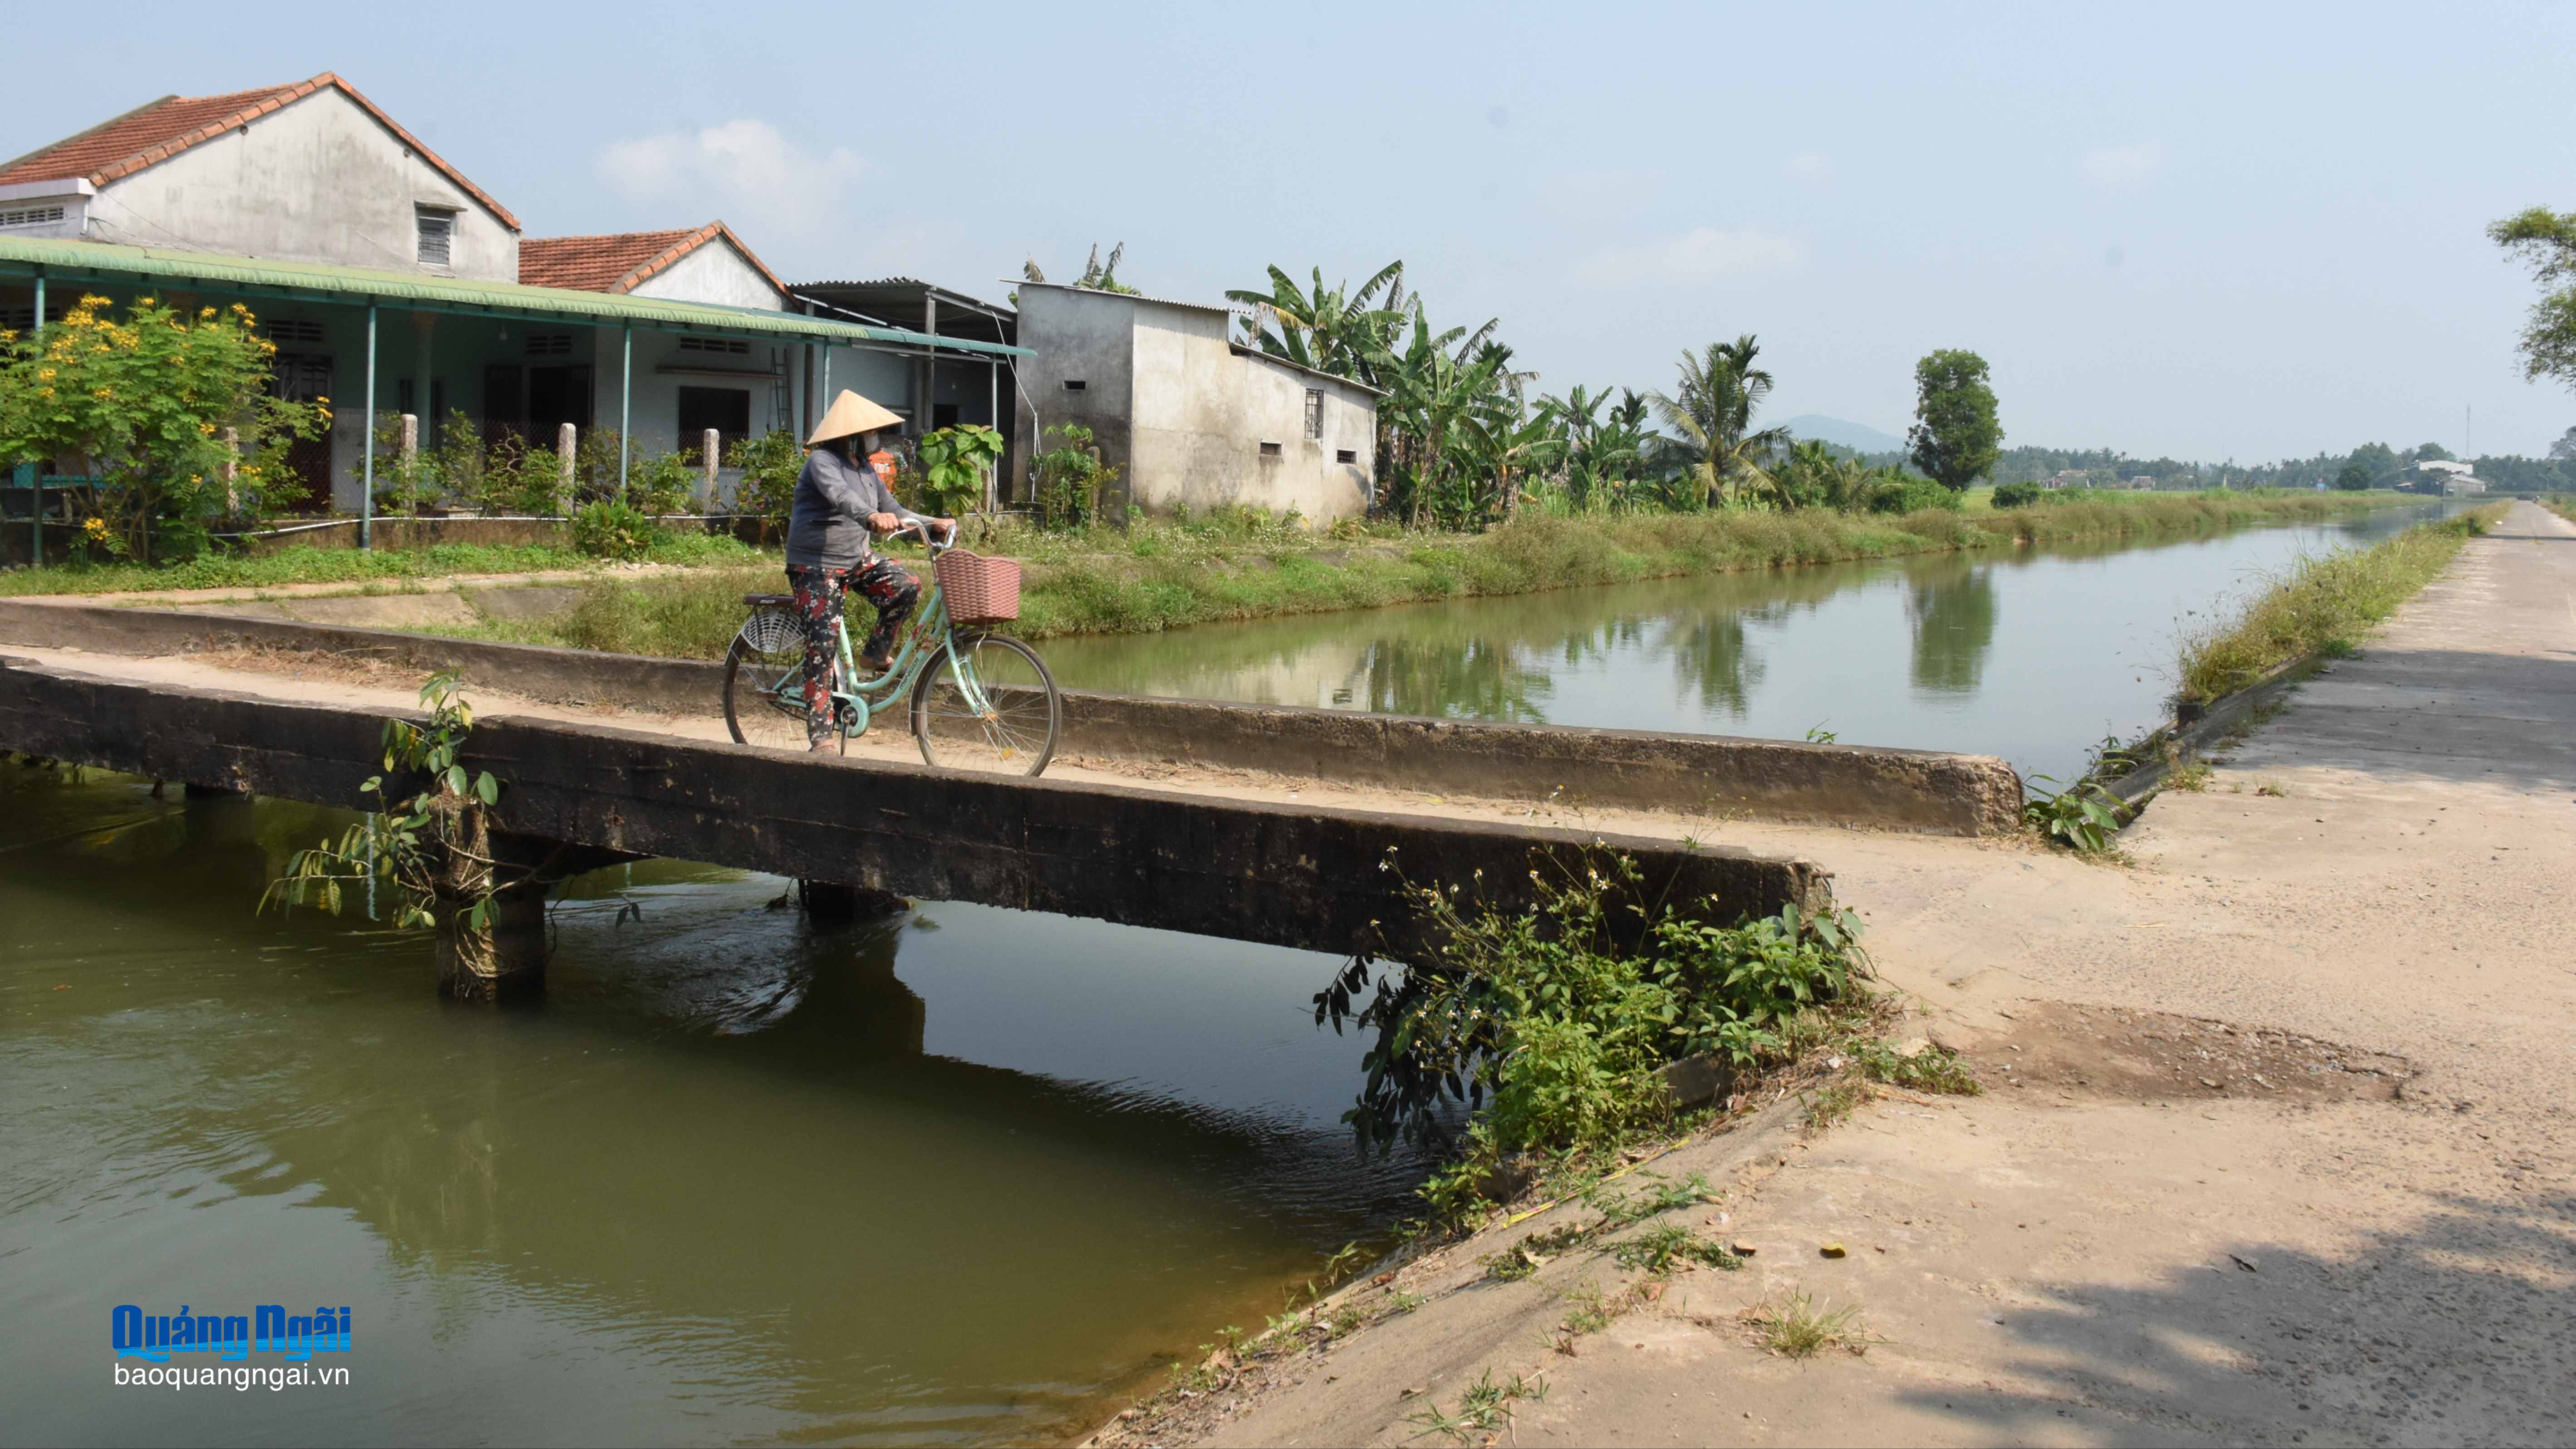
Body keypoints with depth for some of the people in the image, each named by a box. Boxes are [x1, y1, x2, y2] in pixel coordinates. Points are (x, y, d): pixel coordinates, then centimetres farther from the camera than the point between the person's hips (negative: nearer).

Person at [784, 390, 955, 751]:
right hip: (817, 566, -7)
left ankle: (875, 652, 6)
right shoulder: (823, 461, -16)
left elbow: (893, 509, 14)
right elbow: (839, 494, -38)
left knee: (907, 587, -16)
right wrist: (872, 516, -57)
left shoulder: (866, 468, 9)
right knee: (822, 649, -10)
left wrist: (934, 523, 0)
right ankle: (820, 737, -7)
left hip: (857, 558, 7)